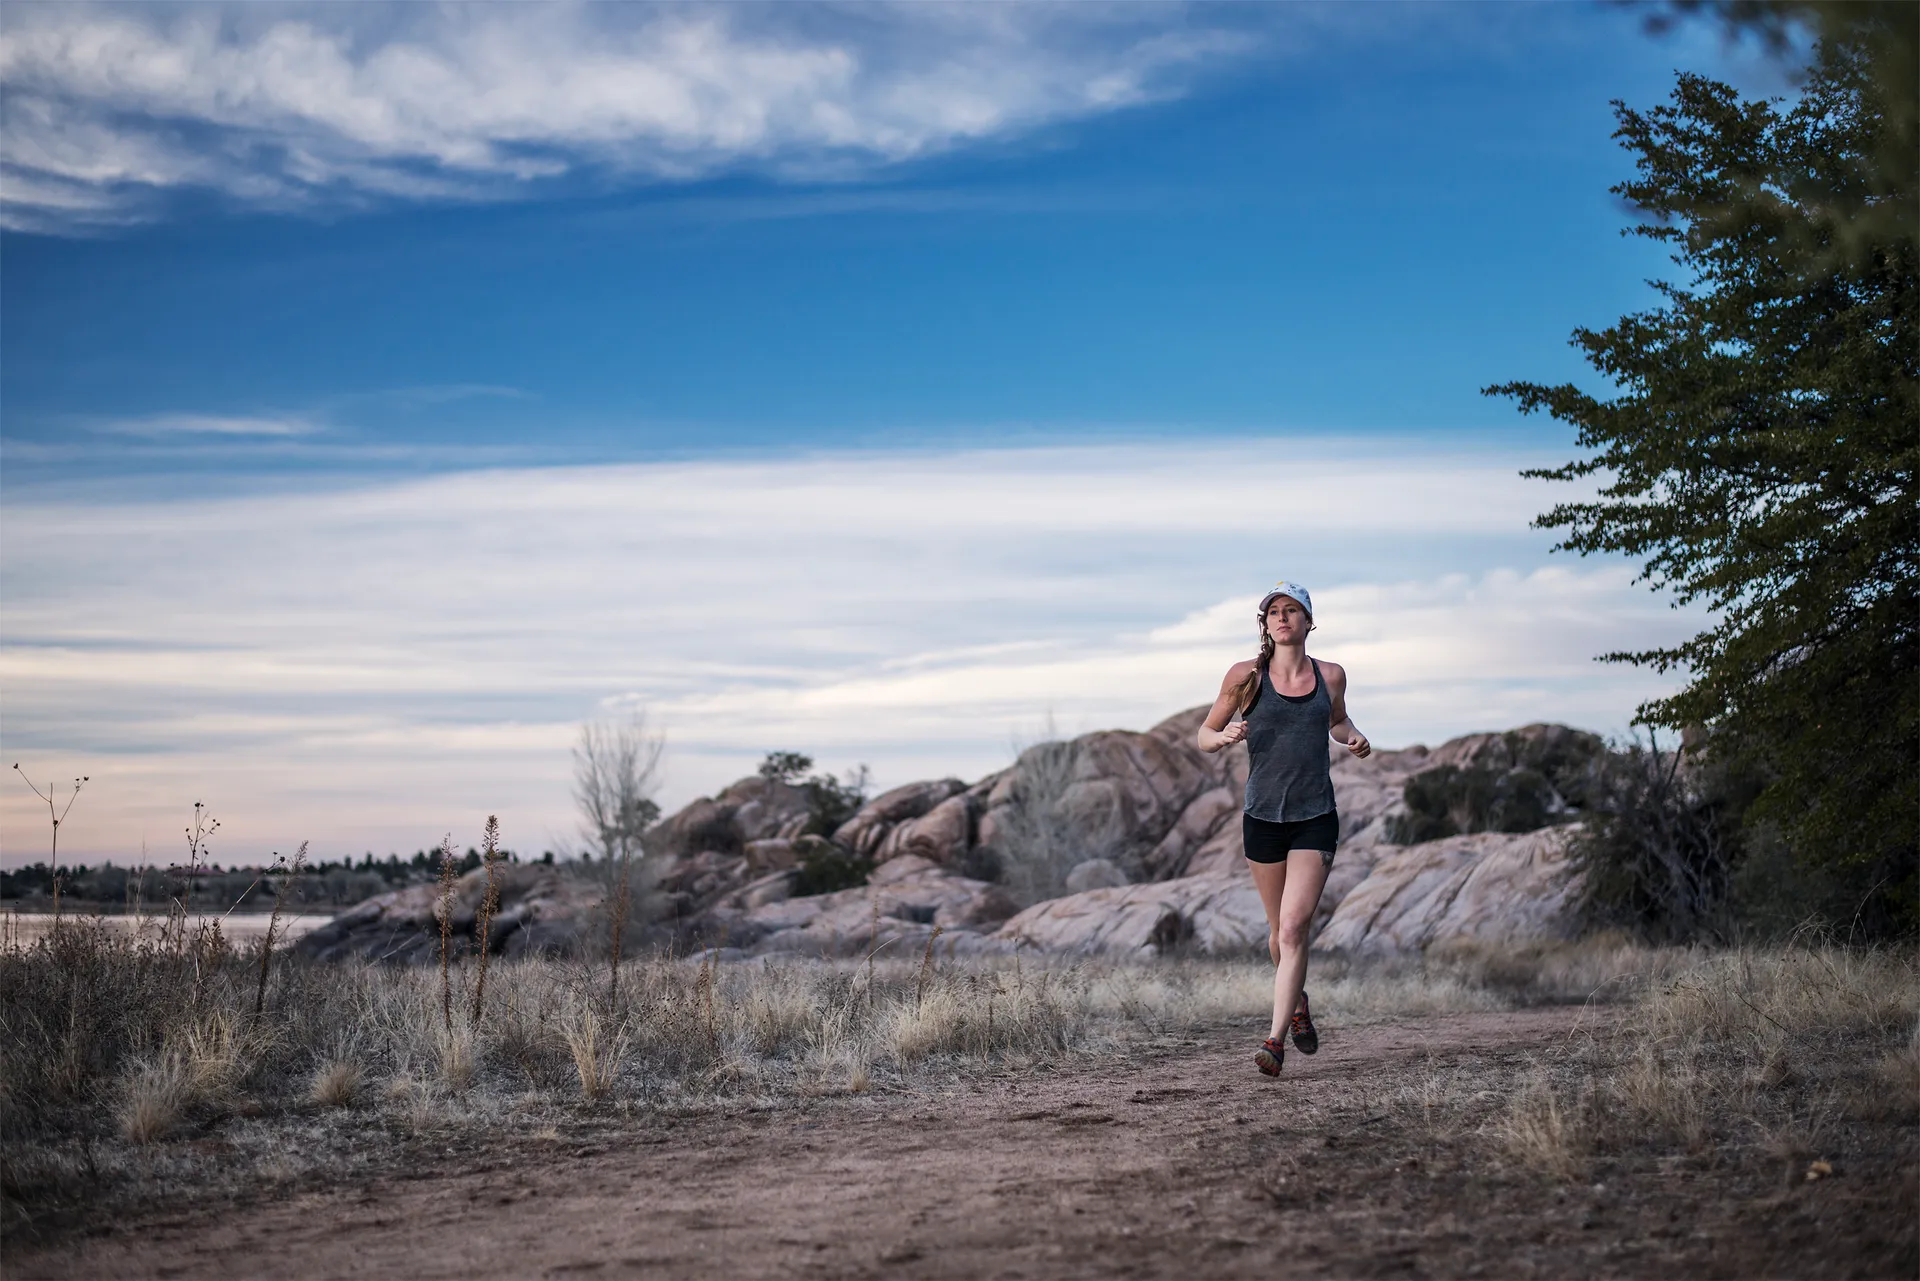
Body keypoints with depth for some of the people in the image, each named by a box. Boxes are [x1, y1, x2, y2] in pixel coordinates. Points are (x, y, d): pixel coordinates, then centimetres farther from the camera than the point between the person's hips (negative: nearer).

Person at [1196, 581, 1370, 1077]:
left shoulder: (1330, 676, 4)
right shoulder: (1246, 676, -2)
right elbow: (1204, 735, 6)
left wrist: (1355, 739, 4)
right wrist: (1226, 736, -16)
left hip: (1316, 818, -1)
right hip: (1263, 817, 1)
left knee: (1293, 928, -13)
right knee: (1280, 930, 14)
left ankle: (1275, 1039, -12)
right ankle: (1297, 1001, 44)